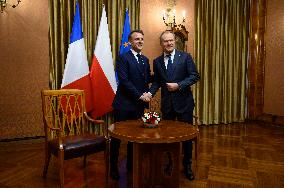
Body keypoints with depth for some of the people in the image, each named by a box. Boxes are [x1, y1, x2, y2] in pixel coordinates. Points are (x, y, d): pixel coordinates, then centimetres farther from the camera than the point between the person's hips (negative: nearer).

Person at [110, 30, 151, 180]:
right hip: (124, 103, -6)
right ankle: (113, 167, 19)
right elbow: (124, 81, -15)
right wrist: (139, 95, -15)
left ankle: (131, 164, 27)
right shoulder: (123, 58, -7)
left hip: (139, 104, 6)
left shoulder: (145, 60, 14)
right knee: (117, 135, 4)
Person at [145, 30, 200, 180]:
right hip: (166, 104, 3)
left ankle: (187, 166, 28)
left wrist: (179, 85, -17)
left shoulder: (185, 57, -3)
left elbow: (195, 76, -7)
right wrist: (150, 93, -10)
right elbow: (157, 81, 9)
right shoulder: (157, 61, 6)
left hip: (183, 102, -2)